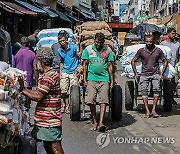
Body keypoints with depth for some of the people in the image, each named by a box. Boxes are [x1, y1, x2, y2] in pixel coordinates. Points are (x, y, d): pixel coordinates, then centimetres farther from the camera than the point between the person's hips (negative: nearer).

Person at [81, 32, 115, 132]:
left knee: (103, 101, -9)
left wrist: (112, 80, 5)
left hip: (104, 79, 0)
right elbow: (85, 65, 8)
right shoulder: (88, 49, 5)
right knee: (91, 101, -4)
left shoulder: (108, 50, 5)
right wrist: (84, 79, 3)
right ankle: (95, 122, 7)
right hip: (91, 79, 0)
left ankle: (101, 123, -12)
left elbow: (110, 66, 8)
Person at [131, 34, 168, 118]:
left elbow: (165, 61, 12)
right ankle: (147, 111, -7)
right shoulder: (141, 51, 1)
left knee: (156, 89, -18)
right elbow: (133, 61, 9)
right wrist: (135, 73, 6)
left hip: (155, 74, -1)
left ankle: (153, 110, -15)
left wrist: (162, 73, 6)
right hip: (144, 75, 1)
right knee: (144, 91, -10)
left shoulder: (158, 50, 2)